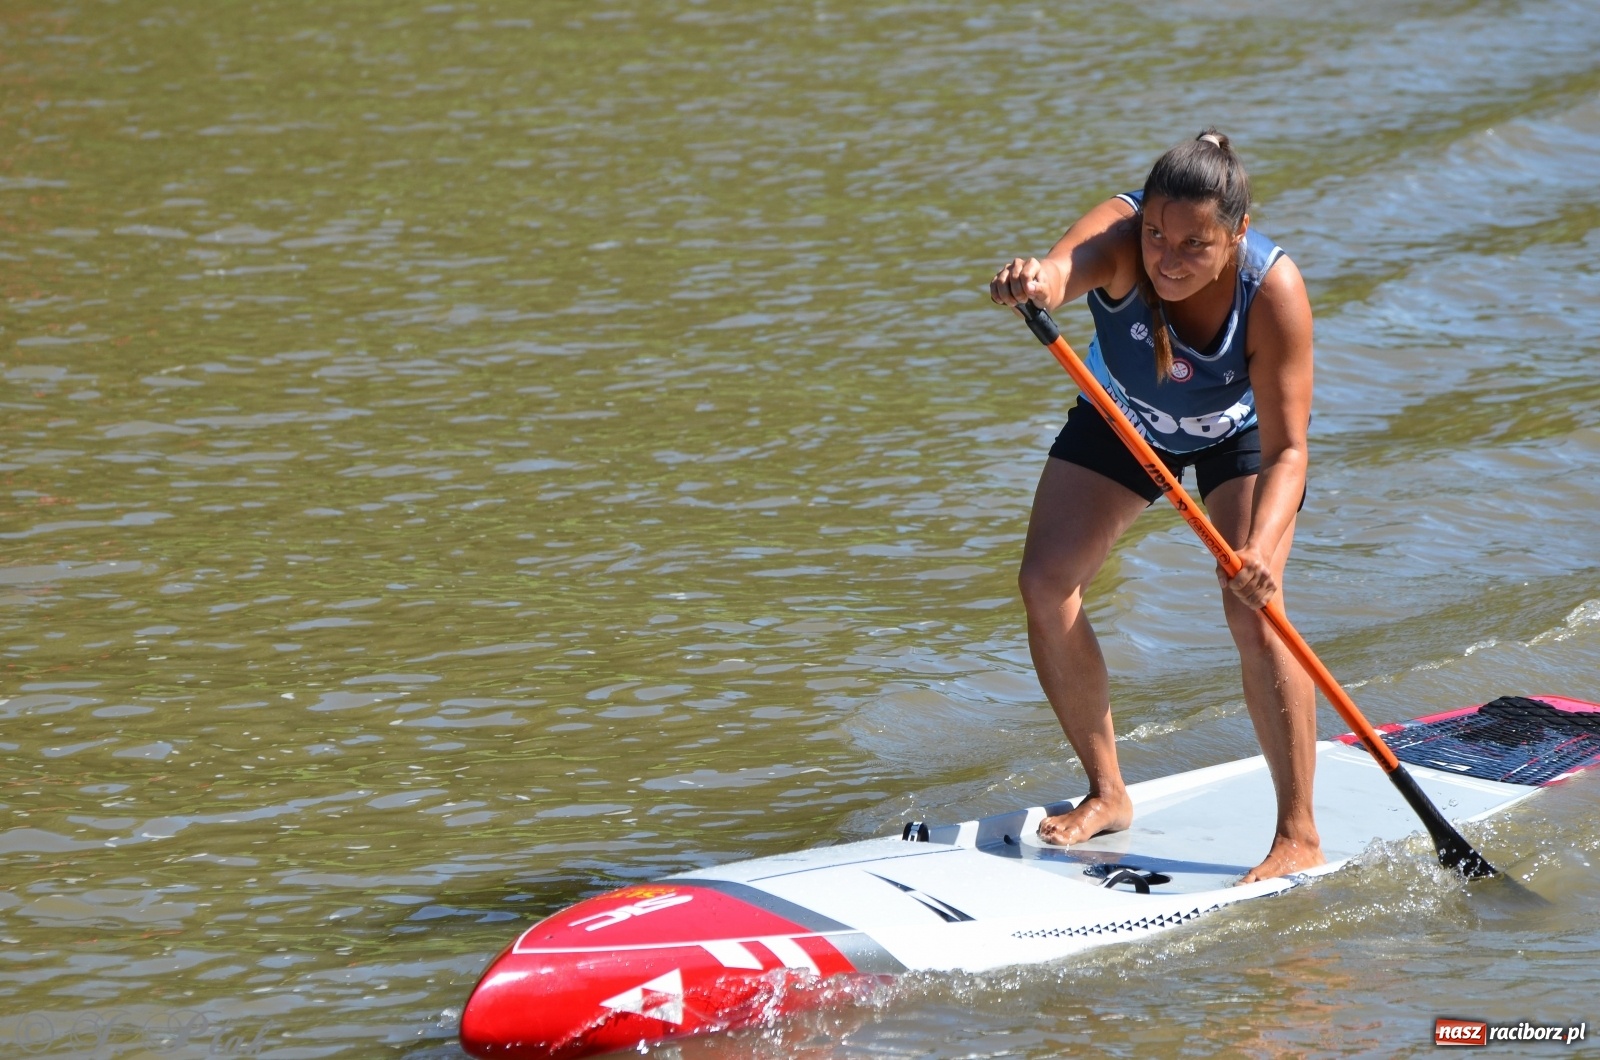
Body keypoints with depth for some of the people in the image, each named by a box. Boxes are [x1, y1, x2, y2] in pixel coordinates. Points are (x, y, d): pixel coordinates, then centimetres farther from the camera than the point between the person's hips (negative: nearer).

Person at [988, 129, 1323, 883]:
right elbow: (1066, 266, -61)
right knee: (1045, 583, -9)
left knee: (1251, 611, -21)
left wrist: (1260, 549, -52)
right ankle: (1107, 793, 9)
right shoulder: (1120, 236, -36)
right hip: (1123, 418, 3)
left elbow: (1285, 451, -34)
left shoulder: (1273, 291, -37)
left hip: (1239, 432, -3)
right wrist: (1032, 280, -85)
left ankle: (1300, 835, -12)